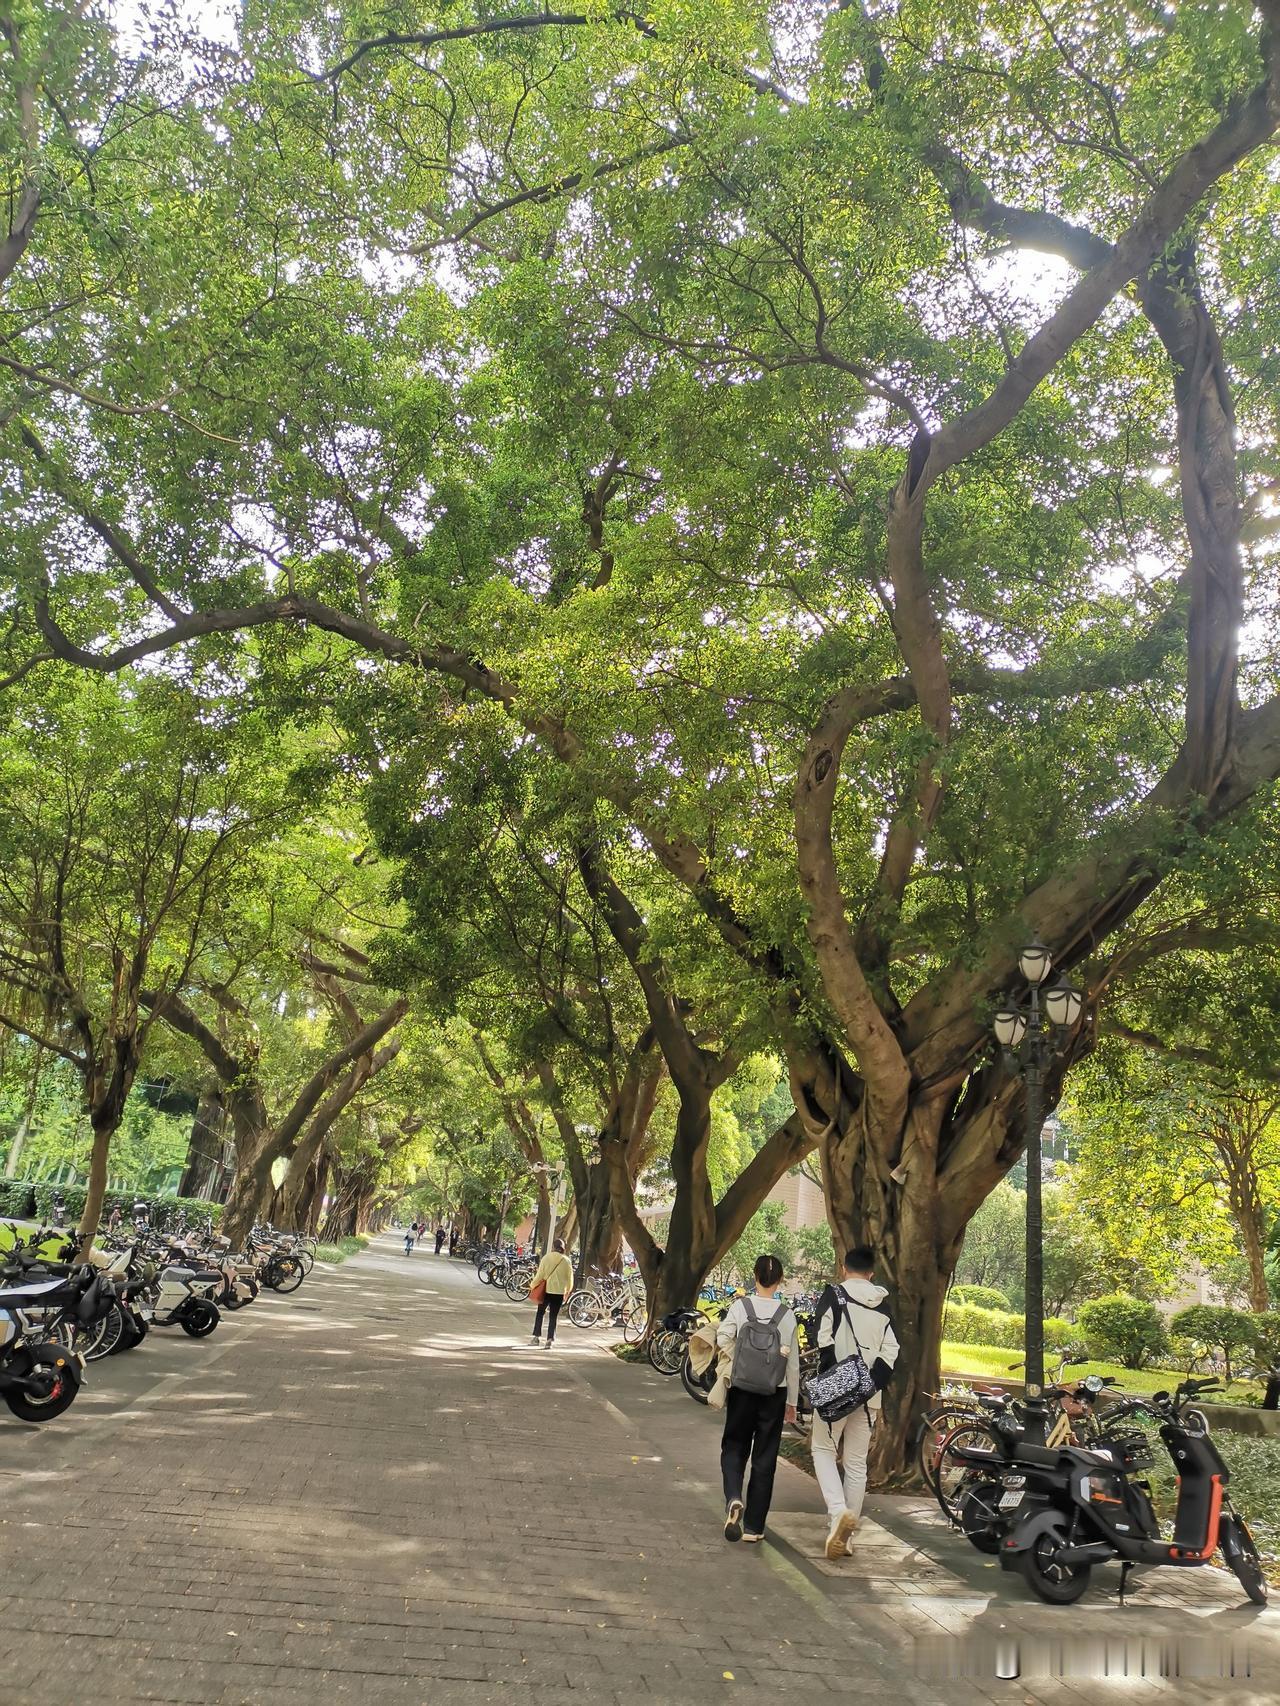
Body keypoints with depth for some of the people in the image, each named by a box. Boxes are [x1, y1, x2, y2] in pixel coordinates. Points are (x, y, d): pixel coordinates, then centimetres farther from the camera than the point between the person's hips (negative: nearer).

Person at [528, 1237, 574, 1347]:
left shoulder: (546, 1258, -6)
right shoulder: (566, 1260, -2)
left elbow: (540, 1274, -6)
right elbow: (570, 1278, 3)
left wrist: (532, 1285, 8)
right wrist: (568, 1290, 18)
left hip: (546, 1289, -1)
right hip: (559, 1292, 1)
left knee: (540, 1313, 16)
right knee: (553, 1316, 8)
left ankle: (537, 1337, 16)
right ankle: (550, 1339, 2)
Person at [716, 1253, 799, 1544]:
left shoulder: (739, 1307, -8)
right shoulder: (787, 1316, -5)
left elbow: (722, 1340, -16)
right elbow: (793, 1364, 0)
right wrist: (792, 1402, 10)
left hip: (741, 1391, -1)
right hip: (775, 1395, 1)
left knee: (734, 1448, 14)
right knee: (765, 1458, 10)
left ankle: (734, 1498, -13)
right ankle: (754, 1527, 13)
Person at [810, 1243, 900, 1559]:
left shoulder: (834, 1295, -4)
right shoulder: (882, 1306, 10)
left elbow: (824, 1342, -12)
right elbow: (891, 1351, 3)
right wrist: (874, 1384, 0)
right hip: (869, 1393, 4)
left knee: (823, 1450, 11)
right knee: (857, 1463, 12)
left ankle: (838, 1511, -11)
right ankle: (846, 1535, 16)